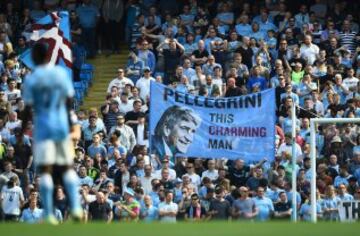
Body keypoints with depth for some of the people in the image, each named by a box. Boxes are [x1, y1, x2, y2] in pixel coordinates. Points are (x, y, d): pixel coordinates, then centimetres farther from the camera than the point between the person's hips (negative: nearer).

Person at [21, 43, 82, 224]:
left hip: (43, 127, -4)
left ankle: (49, 214, -9)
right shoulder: (62, 73, 5)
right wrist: (73, 125, 20)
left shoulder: (31, 79, -7)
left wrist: (22, 131, 3)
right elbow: (69, 102, 9)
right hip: (62, 126, 4)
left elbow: (28, 109, -7)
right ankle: (76, 208, 1)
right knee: (67, 167, 13)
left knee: (45, 170, -4)